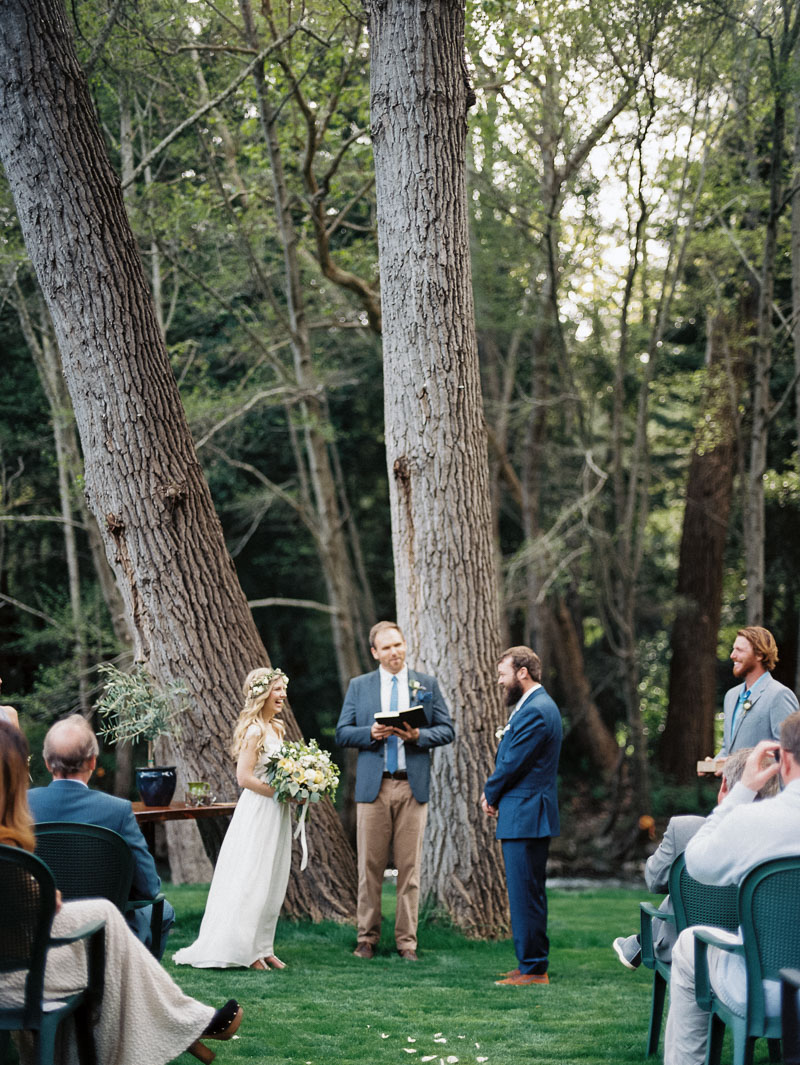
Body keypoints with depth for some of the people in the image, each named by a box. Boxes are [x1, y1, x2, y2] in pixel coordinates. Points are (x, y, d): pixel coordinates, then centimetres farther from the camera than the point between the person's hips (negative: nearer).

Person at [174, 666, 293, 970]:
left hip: (277, 814, 9)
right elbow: (244, 777, -20)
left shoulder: (276, 729, 13)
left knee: (272, 885, 11)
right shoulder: (254, 730, -15)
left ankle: (262, 948, 17)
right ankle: (243, 949, 2)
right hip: (258, 811, -9)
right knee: (251, 884, -4)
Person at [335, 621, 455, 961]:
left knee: (410, 866, 1)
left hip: (413, 785, 0)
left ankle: (407, 941, 7)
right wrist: (371, 733, -12)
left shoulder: (427, 684, 9)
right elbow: (342, 734, 6)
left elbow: (447, 730, 6)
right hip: (373, 785, 0)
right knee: (370, 866, 2)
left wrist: (418, 736, -12)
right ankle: (367, 938, 11)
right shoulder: (358, 686, 9)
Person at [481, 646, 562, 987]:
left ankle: (533, 969, -3)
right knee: (528, 894, 14)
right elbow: (510, 758, 20)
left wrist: (490, 794, -2)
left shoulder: (536, 711, -17)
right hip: (526, 816, 11)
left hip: (526, 816, -11)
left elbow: (513, 763, -17)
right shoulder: (534, 706, 17)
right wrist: (494, 792, 7)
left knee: (526, 894, -7)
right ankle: (532, 964, 21)